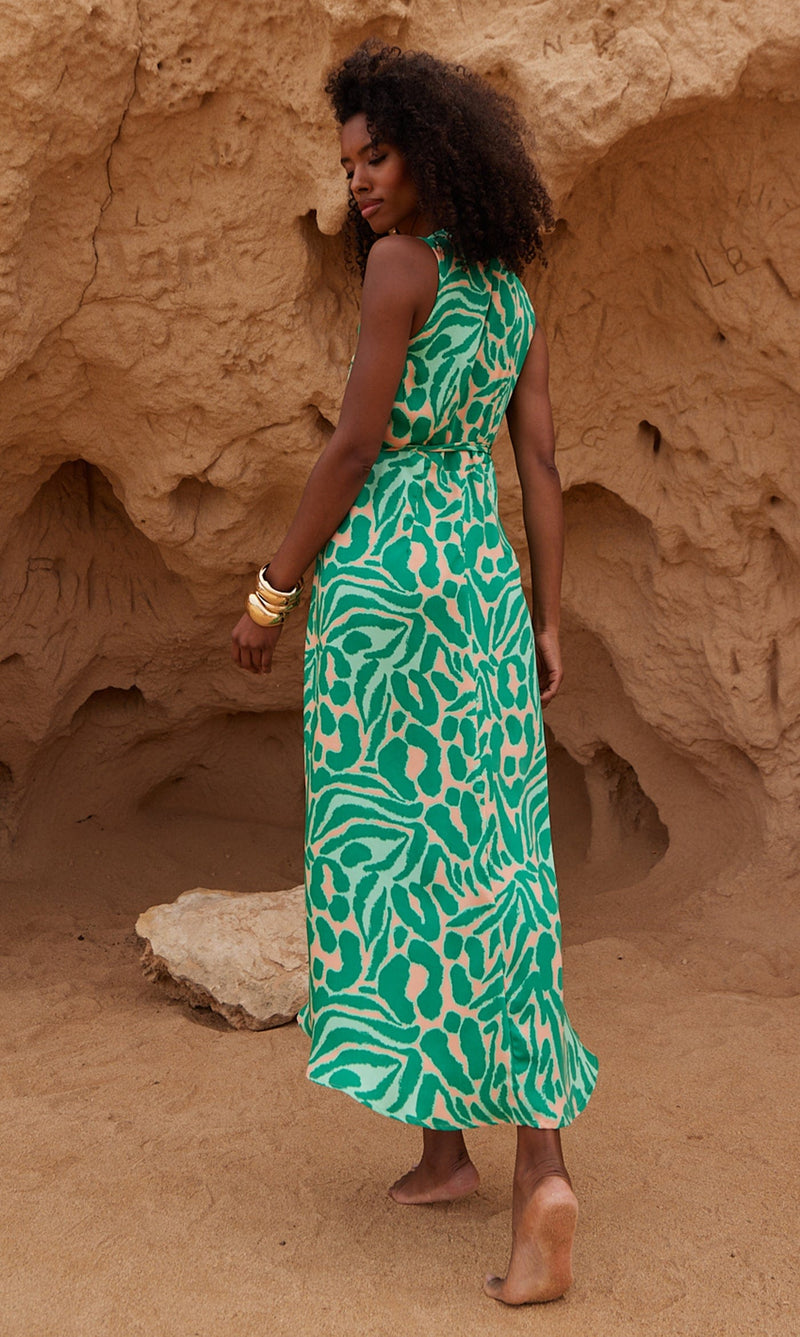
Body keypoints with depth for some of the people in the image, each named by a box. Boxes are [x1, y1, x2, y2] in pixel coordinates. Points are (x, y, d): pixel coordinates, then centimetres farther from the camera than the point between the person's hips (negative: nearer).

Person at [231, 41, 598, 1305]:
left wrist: (273, 591, -5)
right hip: (484, 578, 7)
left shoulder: (401, 260, -6)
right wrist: (546, 627, 13)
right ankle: (539, 1155, -6)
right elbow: (540, 465, 12)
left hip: (384, 573, -7)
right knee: (491, 861, 3)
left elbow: (355, 446, -11)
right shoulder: (513, 292, 16)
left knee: (390, 852, 3)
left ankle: (445, 1139, 10)